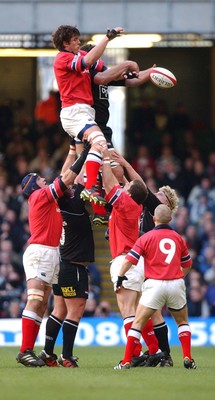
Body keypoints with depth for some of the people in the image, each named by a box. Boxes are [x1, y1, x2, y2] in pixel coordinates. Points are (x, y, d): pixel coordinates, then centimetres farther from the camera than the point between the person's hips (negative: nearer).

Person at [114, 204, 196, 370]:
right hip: (176, 284, 3)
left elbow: (129, 260, -5)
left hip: (155, 284, -3)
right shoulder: (178, 238, 11)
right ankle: (188, 358, 10)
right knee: (182, 322, 22)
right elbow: (187, 265, 22)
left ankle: (126, 361, -1)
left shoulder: (147, 237, 0)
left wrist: (120, 277, 9)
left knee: (138, 323, 4)